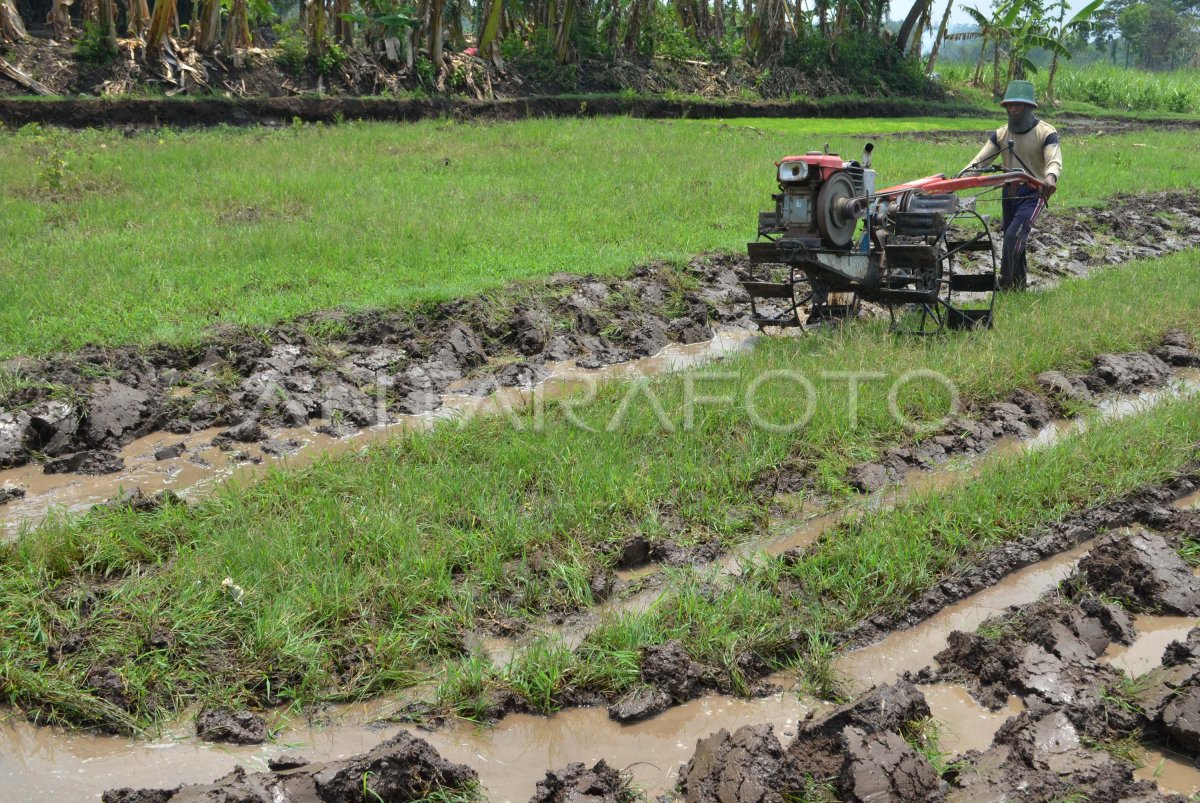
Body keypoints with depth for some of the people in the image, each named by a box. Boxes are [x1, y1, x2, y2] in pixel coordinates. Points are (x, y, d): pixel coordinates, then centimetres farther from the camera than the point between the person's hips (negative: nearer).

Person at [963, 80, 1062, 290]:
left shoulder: (1046, 133, -9)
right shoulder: (1001, 134, 6)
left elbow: (1054, 161, -23)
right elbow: (980, 160, -2)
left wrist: (1050, 177, -48)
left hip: (1033, 194, -6)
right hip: (1009, 192, 6)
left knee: (1013, 236, -21)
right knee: (1014, 241, 13)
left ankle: (1007, 285, -15)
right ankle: (1018, 287, 28)